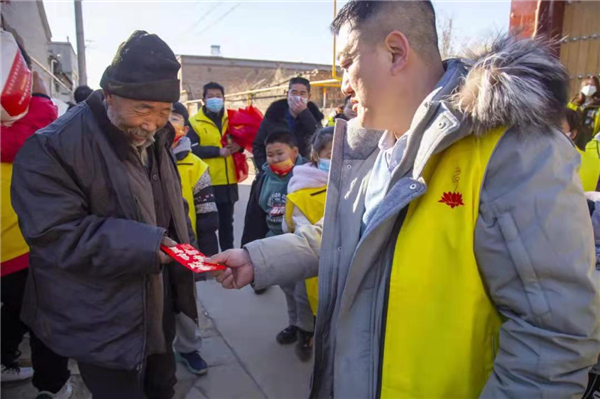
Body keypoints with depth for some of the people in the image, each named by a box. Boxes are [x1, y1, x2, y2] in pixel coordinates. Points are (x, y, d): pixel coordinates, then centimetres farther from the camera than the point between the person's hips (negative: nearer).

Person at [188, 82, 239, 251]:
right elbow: (192, 149, -15)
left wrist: (238, 146, -6)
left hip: (228, 182, 5)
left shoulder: (230, 120, 10)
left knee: (227, 222, 17)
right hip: (207, 182, -4)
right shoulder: (195, 122, -4)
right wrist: (218, 151, -21)